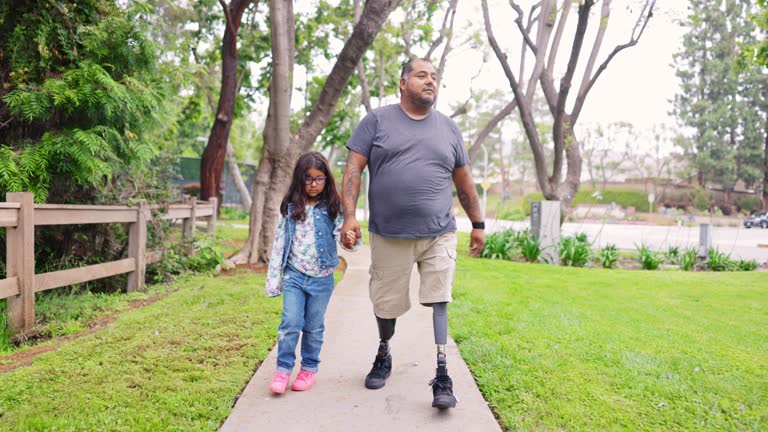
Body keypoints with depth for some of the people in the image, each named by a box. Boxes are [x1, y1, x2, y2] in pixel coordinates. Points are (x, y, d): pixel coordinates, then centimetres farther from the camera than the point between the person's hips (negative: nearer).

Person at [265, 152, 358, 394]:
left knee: (314, 327, 11)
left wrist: (352, 240, -34)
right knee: (290, 324, -5)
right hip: (294, 275, 0)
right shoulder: (290, 208, 1)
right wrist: (273, 278, 2)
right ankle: (283, 370, 9)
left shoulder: (332, 209, -2)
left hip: (322, 278, 0)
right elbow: (279, 243, 4)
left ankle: (309, 369, 26)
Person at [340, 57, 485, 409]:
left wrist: (478, 224, 18)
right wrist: (349, 215, -14)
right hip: (389, 235, -1)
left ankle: (442, 375, -2)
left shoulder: (448, 128, 12)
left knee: (438, 300, -8)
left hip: (438, 235, 1)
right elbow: (354, 169, -2)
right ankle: (383, 354, 36)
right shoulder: (377, 121, 3)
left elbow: (464, 181, 18)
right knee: (386, 303, 10)